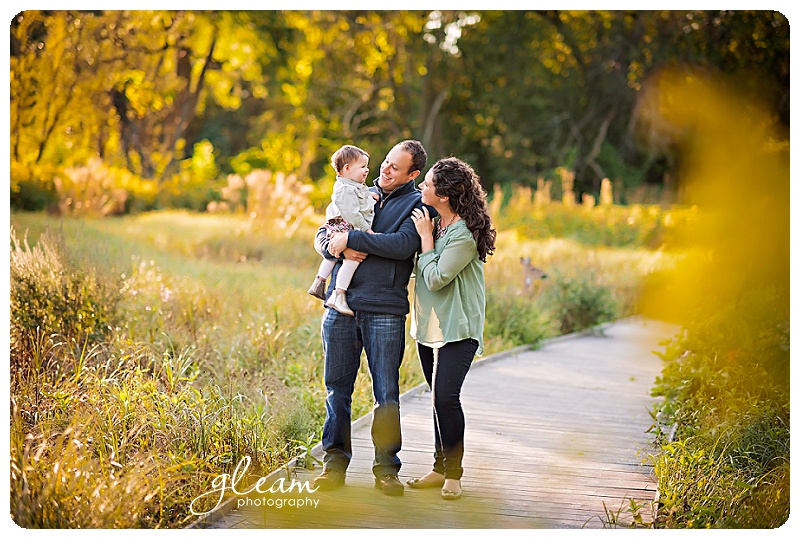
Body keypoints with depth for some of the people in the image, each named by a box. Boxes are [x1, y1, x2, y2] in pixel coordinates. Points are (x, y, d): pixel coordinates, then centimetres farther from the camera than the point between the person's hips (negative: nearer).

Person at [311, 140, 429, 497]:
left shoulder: (417, 205, 2)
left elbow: (403, 245, -16)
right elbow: (323, 236, 13)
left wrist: (351, 238, -14)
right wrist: (338, 248, -10)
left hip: (385, 310, -4)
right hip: (341, 305, 4)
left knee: (386, 392, -1)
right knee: (337, 387, 6)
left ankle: (386, 468, 10)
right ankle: (334, 464, 15)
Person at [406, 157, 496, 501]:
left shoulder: (465, 235, -18)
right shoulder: (434, 223, 7)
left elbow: (435, 278, -19)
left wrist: (426, 236, -13)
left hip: (457, 329, -8)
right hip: (428, 326, 8)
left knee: (445, 397, -16)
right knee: (439, 398, 12)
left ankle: (453, 473, -4)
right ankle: (440, 468, 20)